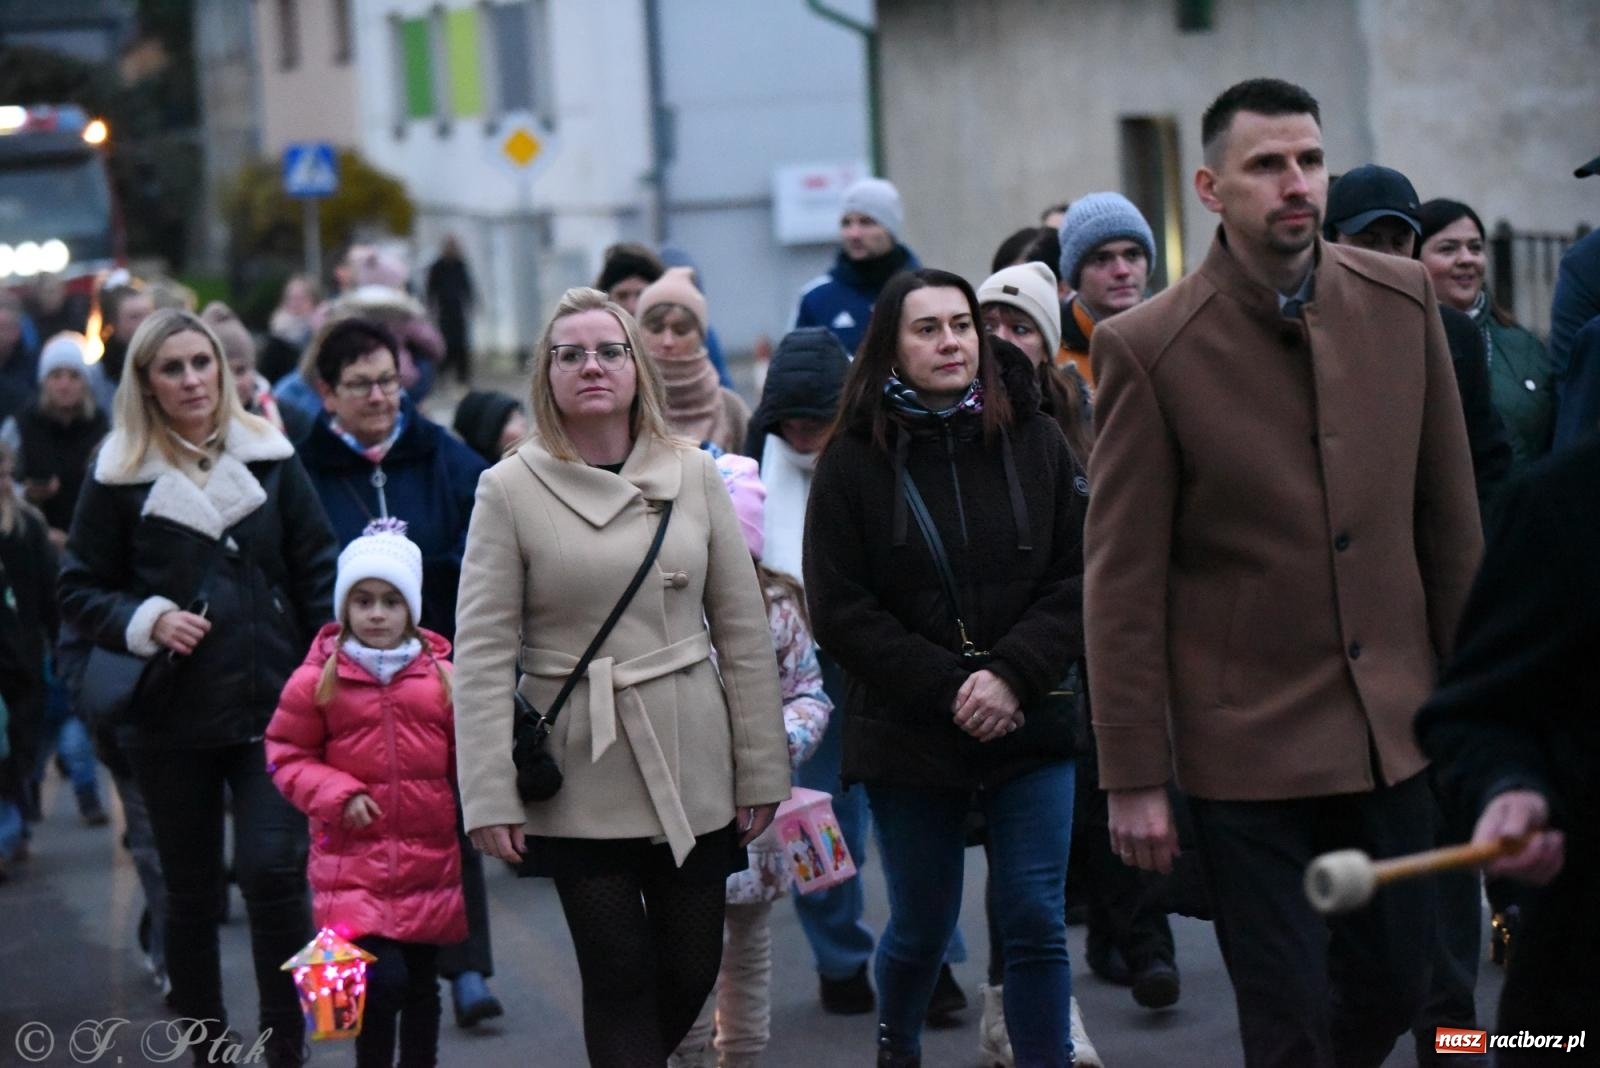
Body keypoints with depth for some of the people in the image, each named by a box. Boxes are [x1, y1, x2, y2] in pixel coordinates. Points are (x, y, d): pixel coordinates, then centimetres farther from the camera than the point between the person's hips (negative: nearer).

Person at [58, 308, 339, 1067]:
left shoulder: (271, 459, 3)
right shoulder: (118, 477, 0)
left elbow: (317, 575, 4)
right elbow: (80, 591, 3)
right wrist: (147, 621, -15)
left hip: (272, 708, 0)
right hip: (170, 719, 1)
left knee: (273, 873, -11)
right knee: (190, 891, 10)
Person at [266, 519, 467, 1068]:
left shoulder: (441, 676, 1)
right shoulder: (318, 679, -3)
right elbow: (286, 756, 2)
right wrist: (339, 796, -11)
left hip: (429, 863, 3)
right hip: (352, 863, -3)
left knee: (421, 986, 13)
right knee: (382, 980, -15)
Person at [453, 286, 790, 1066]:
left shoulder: (694, 475, 4)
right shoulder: (510, 489, -3)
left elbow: (744, 631, 6)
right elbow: (482, 654, -5)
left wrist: (761, 769, 4)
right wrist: (490, 796, -11)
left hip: (691, 768, 2)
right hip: (581, 776, -2)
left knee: (692, 969, 8)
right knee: (619, 978, 0)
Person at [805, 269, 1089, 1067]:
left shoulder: (1034, 441, 2)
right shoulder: (854, 460, -3)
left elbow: (1079, 577, 0)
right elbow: (839, 611, -6)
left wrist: (1013, 676, -13)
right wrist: (948, 687, -13)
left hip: (1029, 724, 1)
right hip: (907, 733, -1)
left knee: (1036, 922, -3)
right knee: (921, 927, 11)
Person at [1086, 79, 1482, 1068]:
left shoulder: (1403, 299, 1)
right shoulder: (1147, 347, -10)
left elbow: (1449, 515, 7)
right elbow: (1124, 584, -8)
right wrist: (1135, 778, -8)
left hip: (1393, 725, 4)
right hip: (1248, 743, -4)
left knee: (1393, 988, 14)